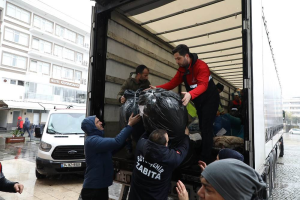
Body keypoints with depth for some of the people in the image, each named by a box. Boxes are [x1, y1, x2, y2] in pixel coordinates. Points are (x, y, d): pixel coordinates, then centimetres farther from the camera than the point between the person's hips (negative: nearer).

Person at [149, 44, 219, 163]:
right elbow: (172, 83, -5)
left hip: (210, 100, -8)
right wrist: (157, 88, -18)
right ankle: (204, 153, 30)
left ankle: (206, 159, -4)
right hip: (199, 102, 8)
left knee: (206, 128, -10)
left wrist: (190, 94, -59)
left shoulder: (201, 66, -26)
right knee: (202, 127, 15)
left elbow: (203, 85, -40)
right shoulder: (182, 69, -1)